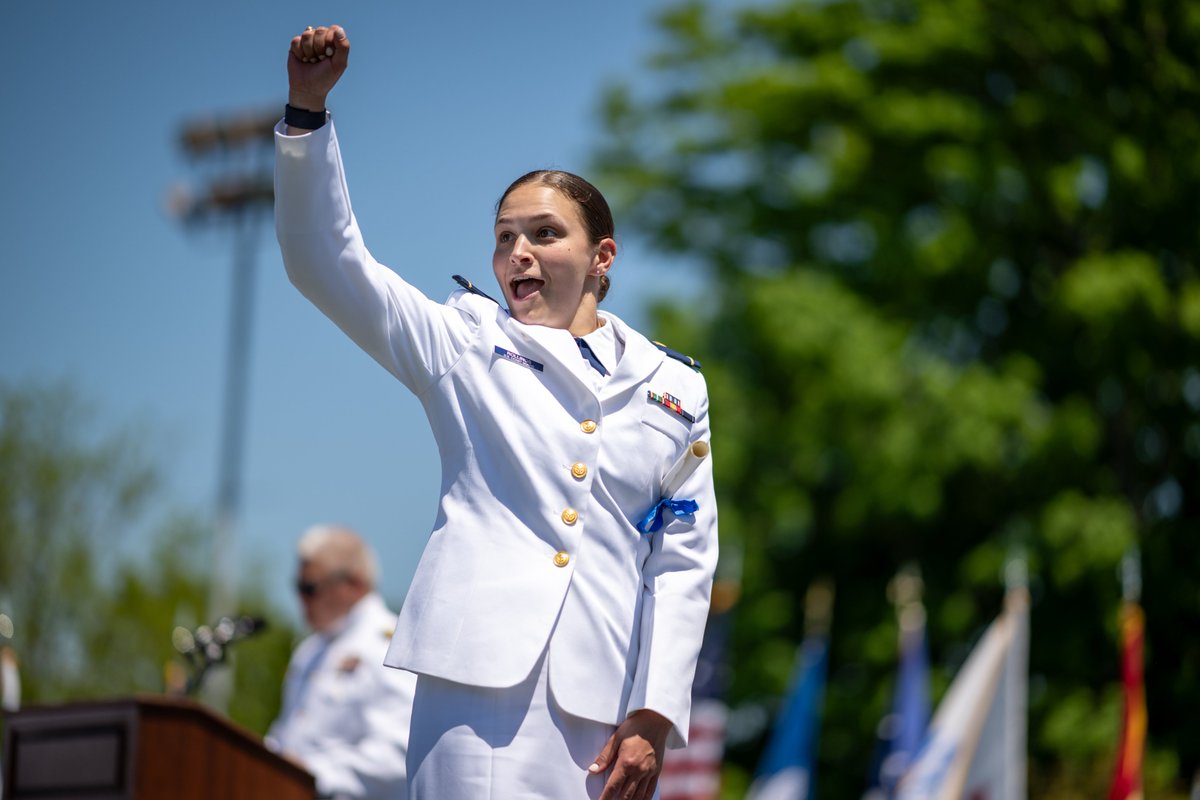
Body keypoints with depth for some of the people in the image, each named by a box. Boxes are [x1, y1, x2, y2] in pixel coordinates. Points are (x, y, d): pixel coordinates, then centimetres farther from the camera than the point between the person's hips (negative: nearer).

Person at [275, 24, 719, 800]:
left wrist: (654, 718, 0)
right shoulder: (465, 342, 13)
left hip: (602, 706, 2)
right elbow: (326, 259, 3)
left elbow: (685, 562, 10)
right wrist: (307, 109, -9)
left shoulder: (673, 388, 14)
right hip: (484, 683, -2)